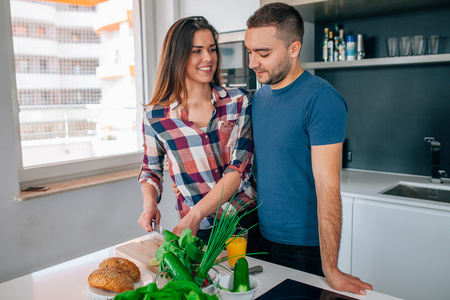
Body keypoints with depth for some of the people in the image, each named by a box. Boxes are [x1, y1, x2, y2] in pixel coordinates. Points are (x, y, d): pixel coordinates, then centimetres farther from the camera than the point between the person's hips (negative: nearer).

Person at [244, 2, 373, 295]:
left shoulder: (321, 99, -19)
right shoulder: (259, 97, 4)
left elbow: (327, 185, -23)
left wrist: (331, 270, -21)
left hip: (303, 246, -6)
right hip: (260, 238, 7)